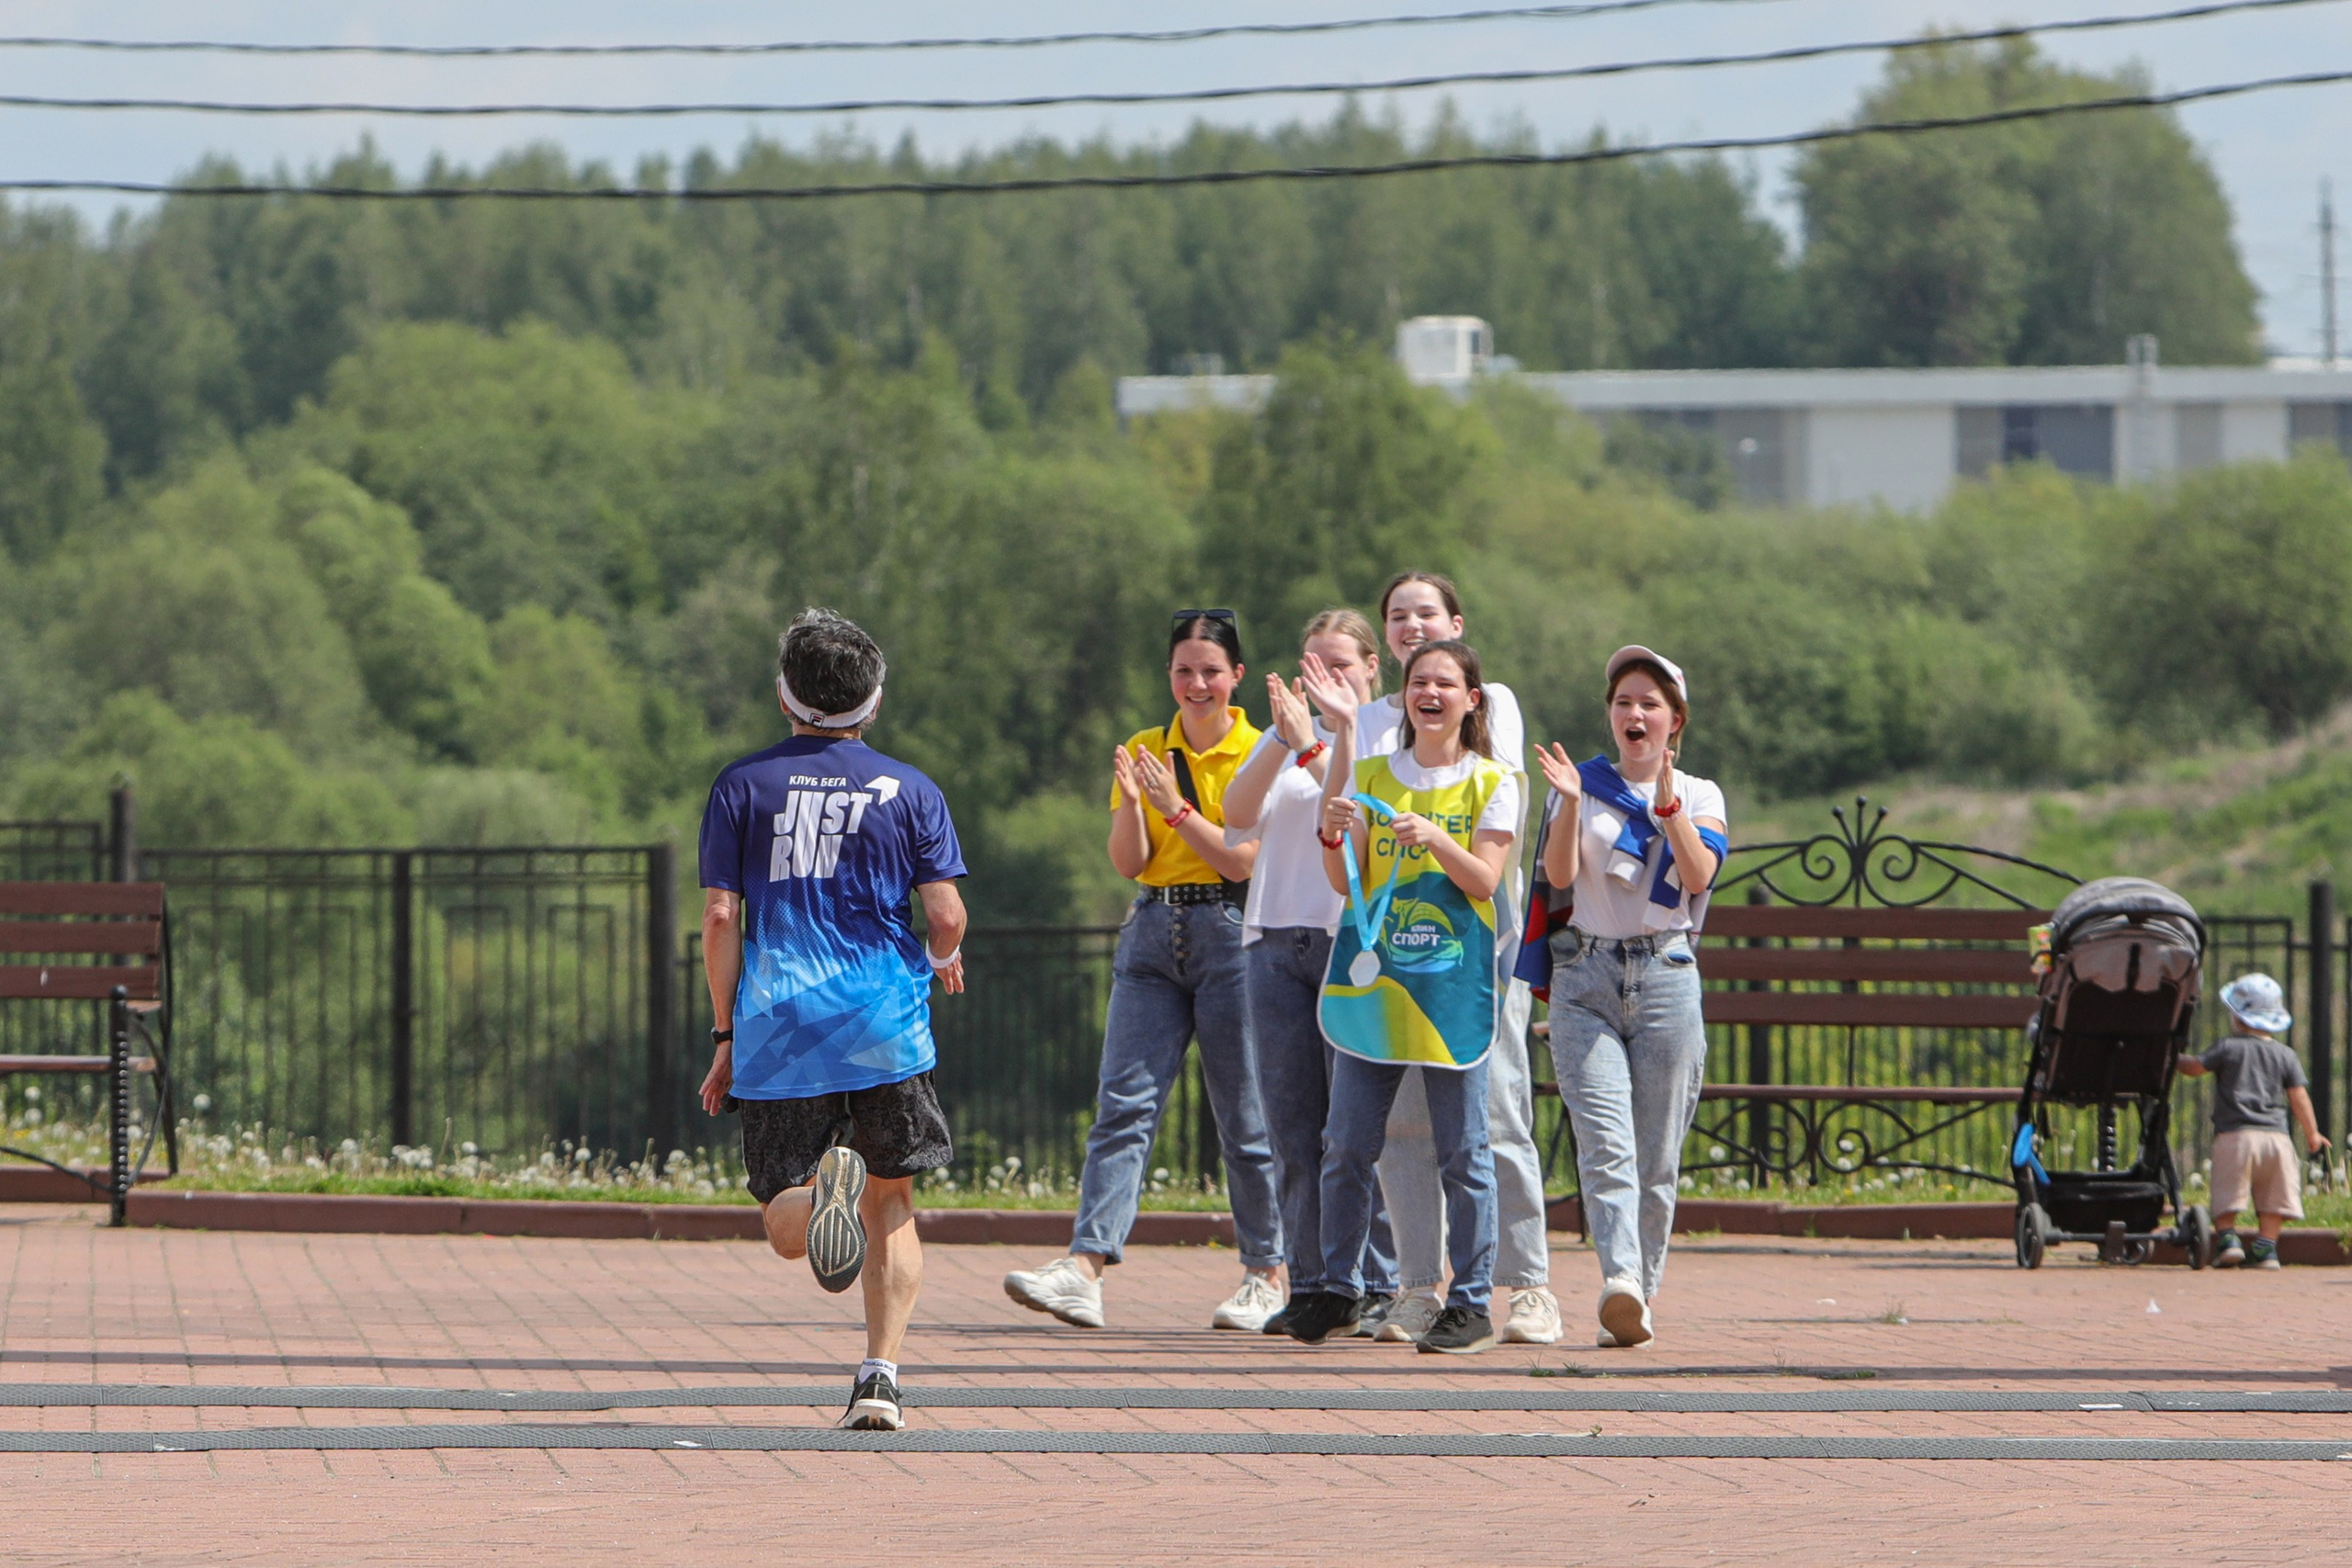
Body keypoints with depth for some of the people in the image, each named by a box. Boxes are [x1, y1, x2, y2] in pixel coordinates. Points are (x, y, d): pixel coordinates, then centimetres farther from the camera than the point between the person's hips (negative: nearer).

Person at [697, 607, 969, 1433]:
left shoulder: (743, 785, 5)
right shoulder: (910, 791, 4)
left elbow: (721, 917, 1)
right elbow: (945, 915, -1)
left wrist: (726, 1036, 8)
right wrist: (944, 961, 23)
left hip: (778, 1029, 0)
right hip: (885, 1025, 0)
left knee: (785, 1226, 4)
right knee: (891, 1204, 14)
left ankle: (824, 1183, -31)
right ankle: (881, 1374, 0)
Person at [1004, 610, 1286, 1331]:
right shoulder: (1146, 751, 10)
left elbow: (1244, 860, -10)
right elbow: (1128, 861, 2)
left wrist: (1176, 809, -18)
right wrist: (1130, 801, -16)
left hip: (1231, 936, -4)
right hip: (1154, 934, 4)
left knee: (1244, 1116, 2)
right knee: (1124, 1104, -8)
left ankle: (1266, 1276, 14)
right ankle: (1085, 1268, -17)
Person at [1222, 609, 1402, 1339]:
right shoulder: (1283, 736, 16)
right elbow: (1238, 813, 1)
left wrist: (1312, 746, -17)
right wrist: (1282, 740, -12)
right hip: (1277, 941, 4)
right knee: (1293, 1130, 3)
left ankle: (1375, 1288, -2)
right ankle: (1308, 1286, 8)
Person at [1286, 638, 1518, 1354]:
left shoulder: (1490, 784, 3)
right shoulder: (1370, 775, 10)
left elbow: (1484, 880, -6)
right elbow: (1346, 881, 6)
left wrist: (1433, 838, -21)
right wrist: (1334, 836, -14)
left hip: (1455, 977, -3)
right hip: (1372, 973, 3)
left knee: (1461, 1148, -2)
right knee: (1349, 1141, 3)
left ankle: (1471, 1301, 4)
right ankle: (1339, 1288, 15)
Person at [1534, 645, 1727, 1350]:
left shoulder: (1700, 796, 11)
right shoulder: (1584, 785, 12)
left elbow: (1698, 875, -7)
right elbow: (1559, 874, -2)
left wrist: (1666, 798, -16)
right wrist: (1570, 802, -16)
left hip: (1666, 976, 1)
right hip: (1585, 980, -1)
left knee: (1657, 1159, 0)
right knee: (1605, 1143, -17)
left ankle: (1640, 1298, 9)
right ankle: (1620, 1281, -32)